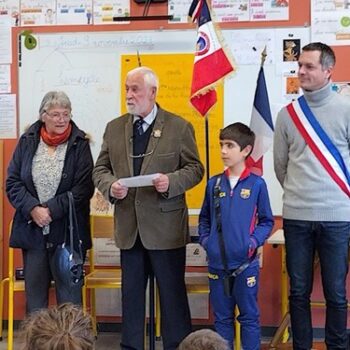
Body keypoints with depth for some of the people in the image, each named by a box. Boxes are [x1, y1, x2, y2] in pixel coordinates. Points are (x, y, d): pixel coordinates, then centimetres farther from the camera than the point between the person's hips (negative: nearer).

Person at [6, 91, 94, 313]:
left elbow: (84, 188, -9)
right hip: (32, 230, 3)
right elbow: (12, 182, 3)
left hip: (67, 231, -3)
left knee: (69, 293, 3)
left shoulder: (80, 144, -3)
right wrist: (33, 209, -13)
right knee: (35, 293, 11)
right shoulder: (27, 142, 5)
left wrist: (51, 210, -15)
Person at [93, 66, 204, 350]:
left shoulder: (179, 127, -3)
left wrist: (171, 181, -20)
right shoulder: (114, 128, 8)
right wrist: (110, 186, -12)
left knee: (172, 293, 5)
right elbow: (100, 169, 10)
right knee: (131, 292, 13)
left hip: (166, 227, -4)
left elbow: (195, 168, -2)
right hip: (128, 227, 4)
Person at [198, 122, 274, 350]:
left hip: (245, 263, -3)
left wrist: (254, 241, -13)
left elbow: (267, 221, 1)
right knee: (222, 317, 14)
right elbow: (204, 218, 14)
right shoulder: (214, 183, 4)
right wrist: (205, 239, -1)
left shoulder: (257, 184, -5)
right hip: (217, 263, 3)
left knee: (249, 316, 8)